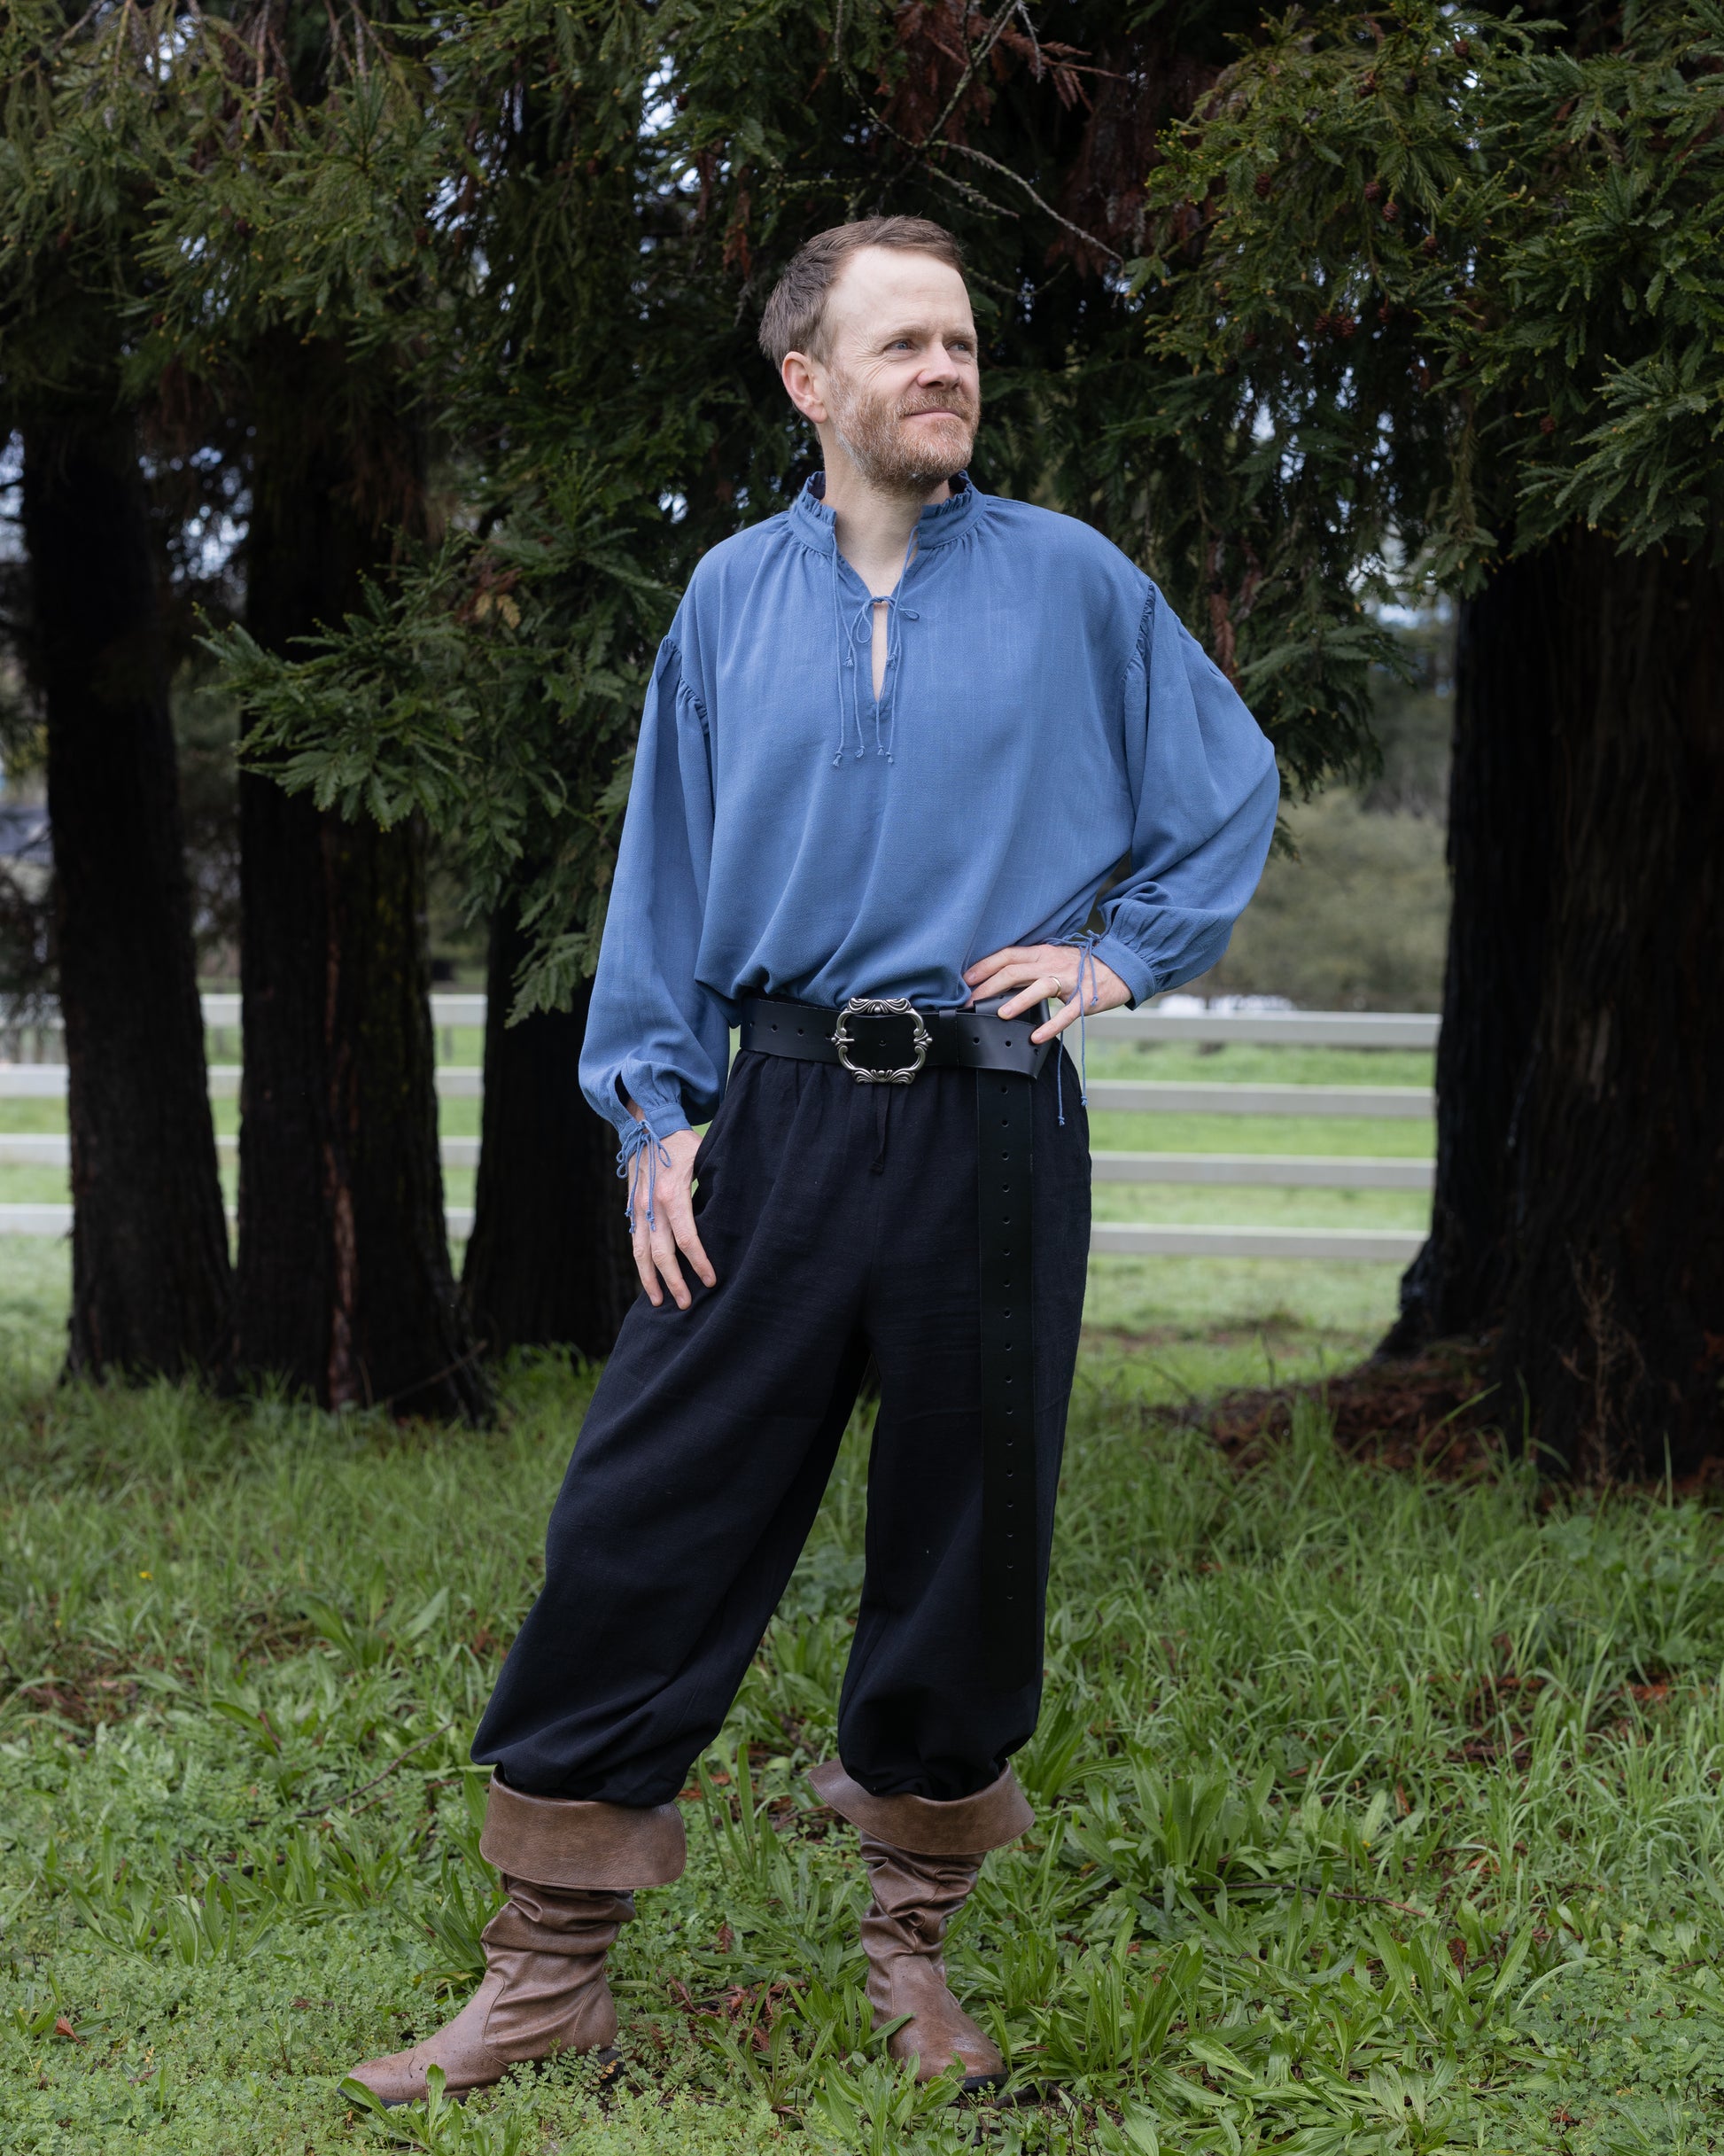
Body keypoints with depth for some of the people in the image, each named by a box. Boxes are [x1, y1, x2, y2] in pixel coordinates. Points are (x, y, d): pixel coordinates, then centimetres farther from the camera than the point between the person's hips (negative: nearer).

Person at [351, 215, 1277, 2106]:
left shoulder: (1073, 583, 4)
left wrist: (1119, 956, 5)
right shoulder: (733, 598, 9)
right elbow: (665, 875, 11)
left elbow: (1232, 793, 14)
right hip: (781, 1117, 1)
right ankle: (547, 1972, 4)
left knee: (966, 1542, 6)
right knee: (643, 1522, -4)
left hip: (992, 1122, -1)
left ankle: (913, 1946, 24)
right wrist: (657, 1115, 4)